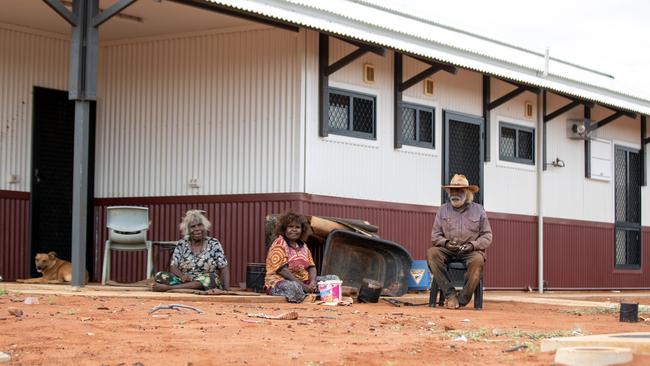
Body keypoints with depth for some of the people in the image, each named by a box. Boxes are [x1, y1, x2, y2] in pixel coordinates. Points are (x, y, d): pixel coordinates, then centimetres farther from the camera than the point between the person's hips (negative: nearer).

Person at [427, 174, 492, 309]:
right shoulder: (443, 210, 13)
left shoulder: (478, 210, 10)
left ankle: (462, 299, -25)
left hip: (471, 251, -2)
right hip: (448, 250, 2)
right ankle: (450, 294, -30)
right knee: (431, 253, -30)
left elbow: (487, 236, 8)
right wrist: (446, 243, -11)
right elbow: (435, 235, 11)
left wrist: (473, 245, -10)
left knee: (478, 260, -37)